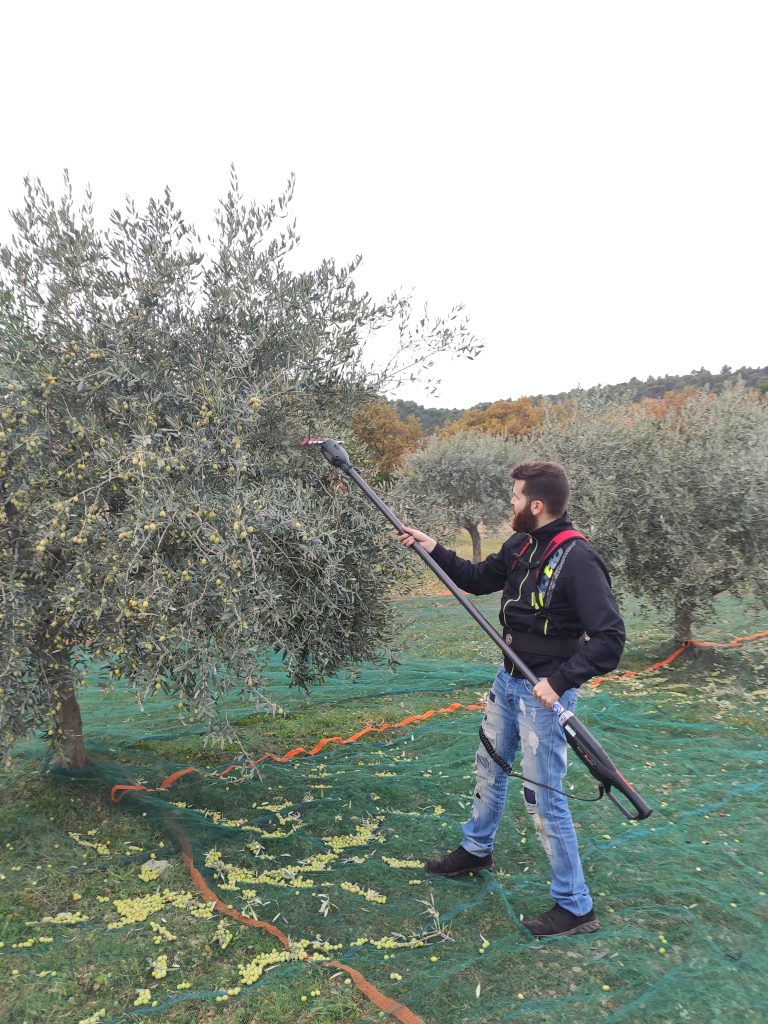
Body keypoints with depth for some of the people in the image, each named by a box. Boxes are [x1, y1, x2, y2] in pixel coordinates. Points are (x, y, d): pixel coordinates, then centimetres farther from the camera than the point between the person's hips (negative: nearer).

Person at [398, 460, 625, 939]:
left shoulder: (578, 559, -24)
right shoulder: (521, 546, 1)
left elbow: (610, 638, -26)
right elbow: (478, 579, 15)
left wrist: (559, 681, -28)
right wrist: (434, 548, 5)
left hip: (544, 692, -9)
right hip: (508, 681, 9)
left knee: (544, 796, 0)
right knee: (490, 766, 25)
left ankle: (576, 907, 19)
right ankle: (477, 849, 49)